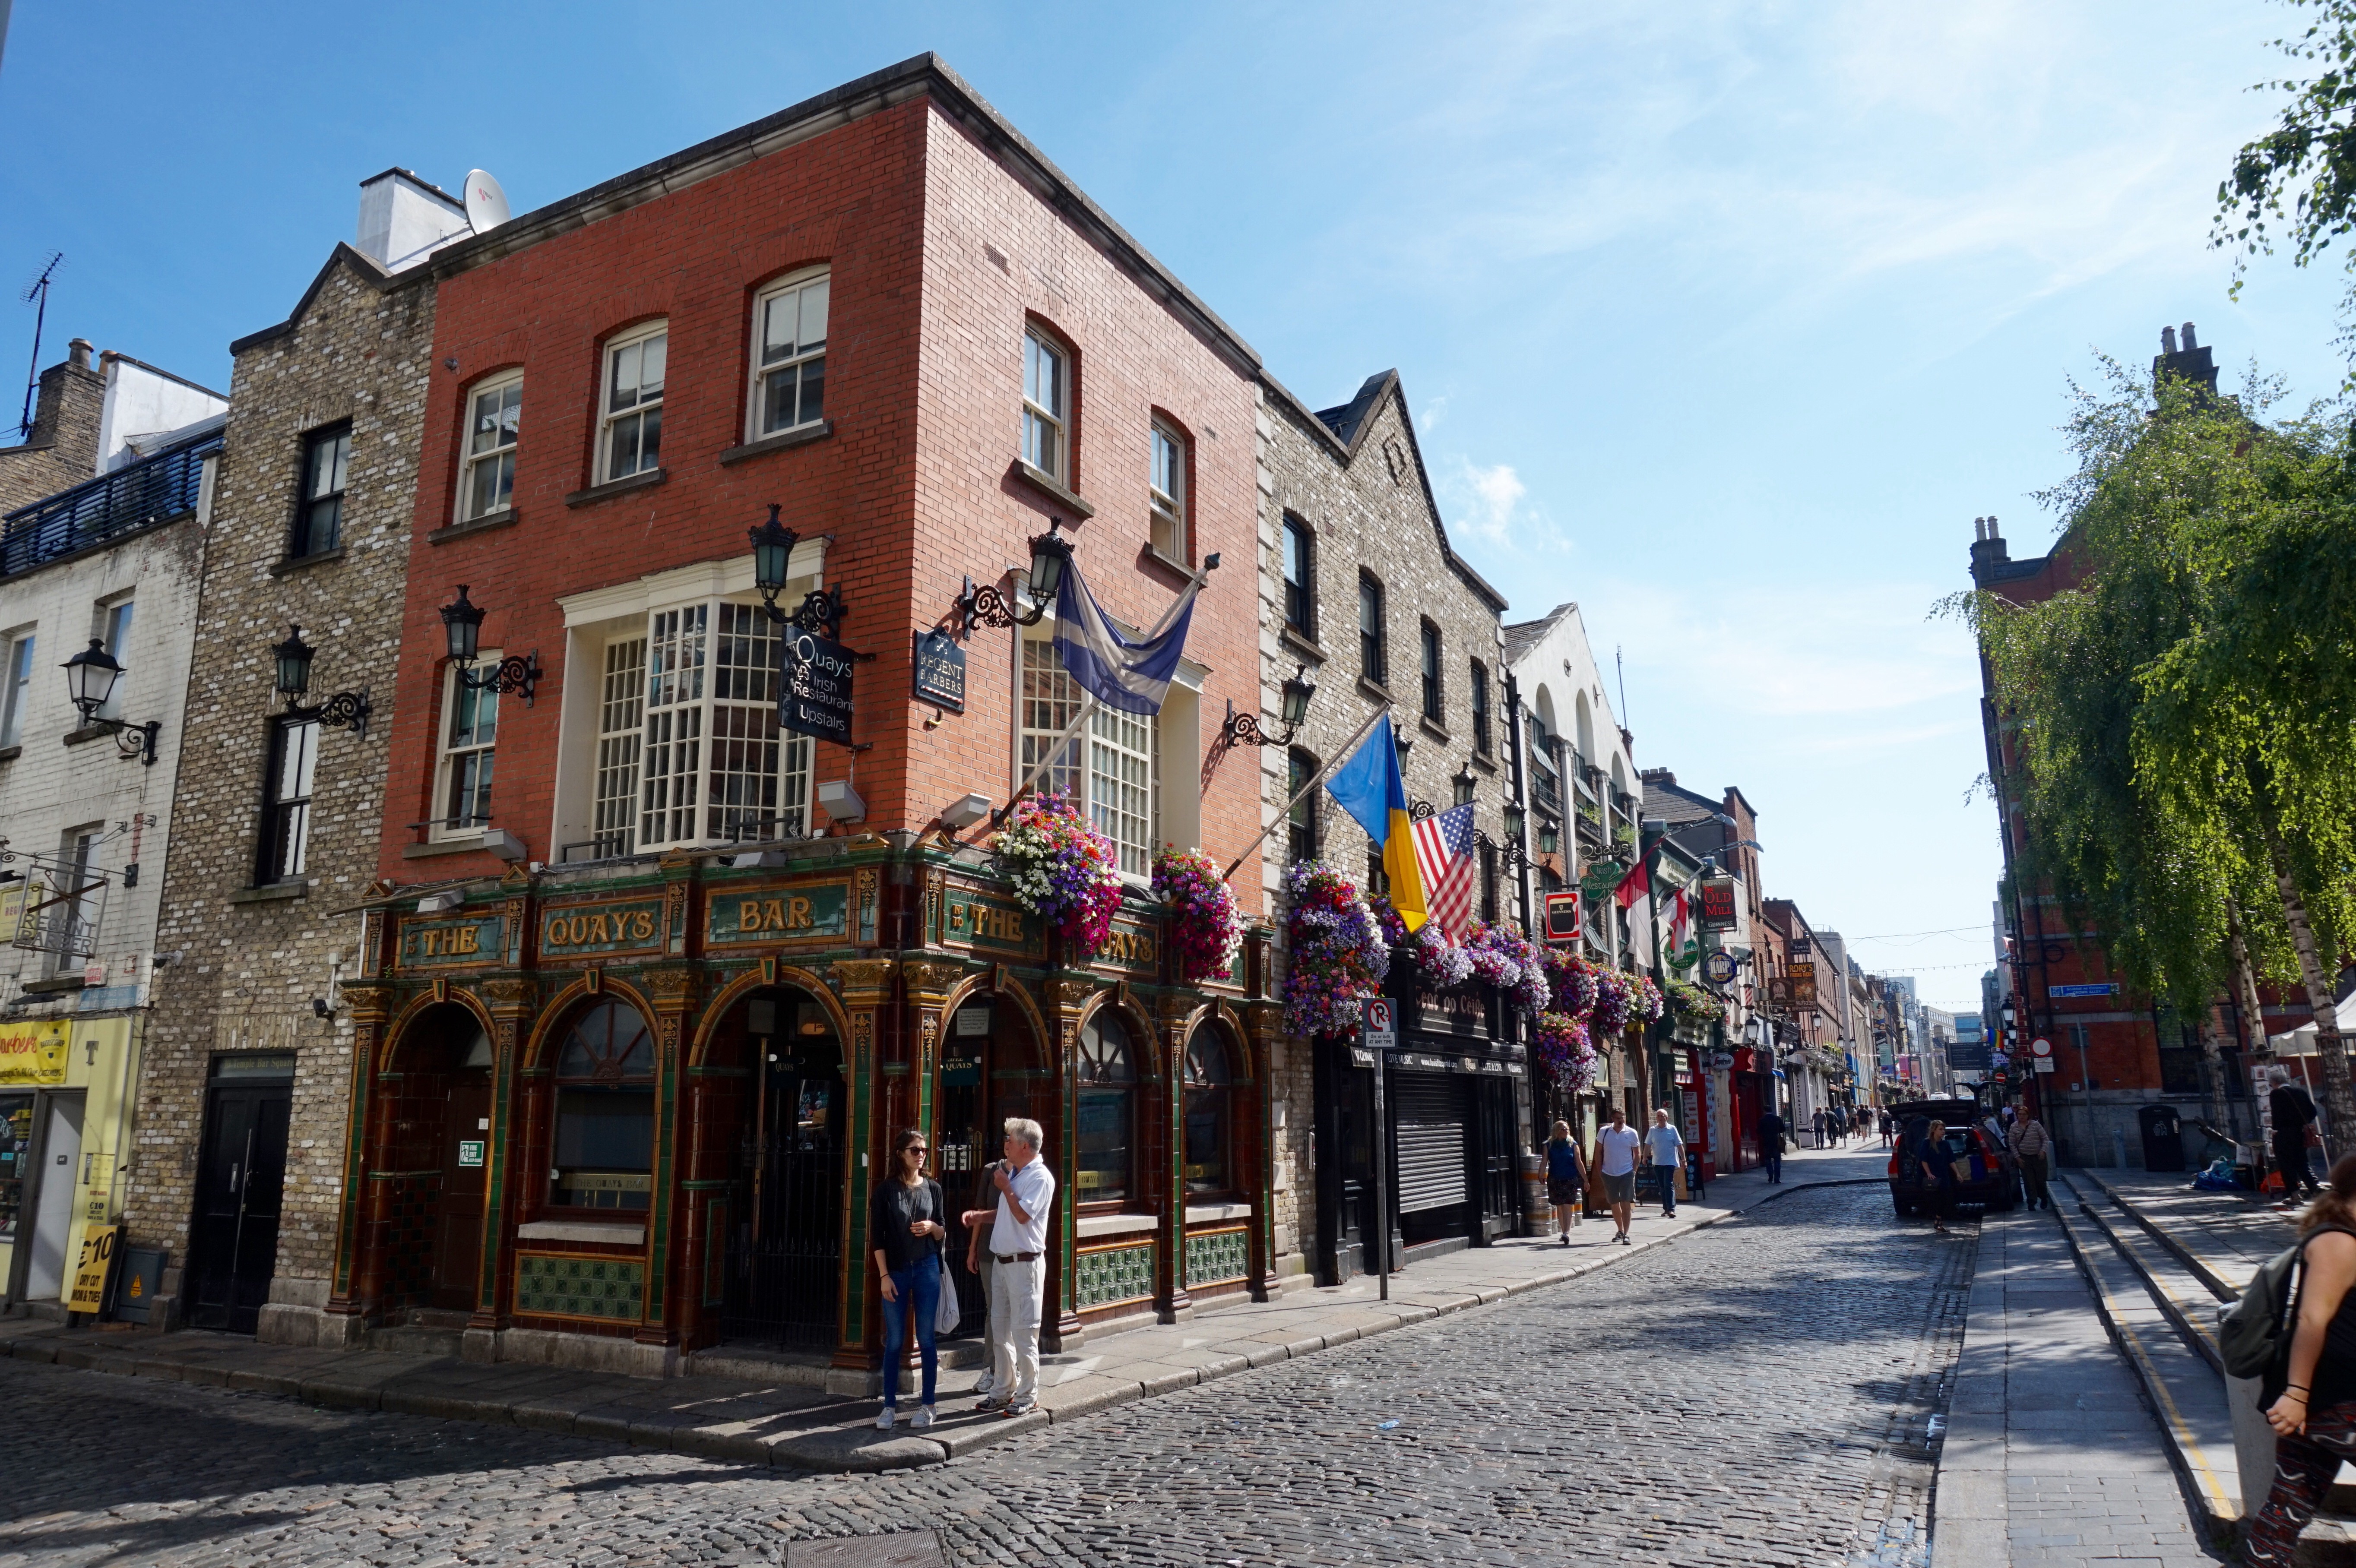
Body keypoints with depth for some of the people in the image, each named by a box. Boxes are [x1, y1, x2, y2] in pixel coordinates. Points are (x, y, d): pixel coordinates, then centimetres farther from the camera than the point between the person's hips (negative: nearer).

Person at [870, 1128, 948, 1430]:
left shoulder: (933, 1188, 6)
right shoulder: (886, 1189, -1)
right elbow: (877, 1236, -3)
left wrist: (933, 1227, -11)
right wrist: (884, 1276, -9)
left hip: (927, 1269, 2)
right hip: (896, 1271, -2)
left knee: (926, 1339, 3)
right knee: (894, 1341, 2)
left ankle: (927, 1405, 11)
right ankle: (890, 1406, 12)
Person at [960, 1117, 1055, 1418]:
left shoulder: (1040, 1177, -13)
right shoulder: (1013, 1173, 14)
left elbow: (1023, 1215, -22)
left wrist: (1006, 1187, -10)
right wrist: (981, 1215, 8)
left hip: (1025, 1263, -9)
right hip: (1001, 1259, 9)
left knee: (1023, 1332, -2)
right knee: (999, 1330, 14)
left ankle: (1027, 1397, 7)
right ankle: (1002, 1391, 24)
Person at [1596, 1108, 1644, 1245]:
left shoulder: (1632, 1134, -3)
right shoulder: (1604, 1132, -1)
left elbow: (1637, 1154, 7)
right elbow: (1598, 1153, 7)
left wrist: (1634, 1171, -1)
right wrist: (1600, 1172, 4)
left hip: (1627, 1174, -2)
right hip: (1609, 1175, 2)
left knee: (1626, 1204, -8)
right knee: (1615, 1205, 12)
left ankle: (1626, 1234, -6)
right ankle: (1621, 1231, 28)